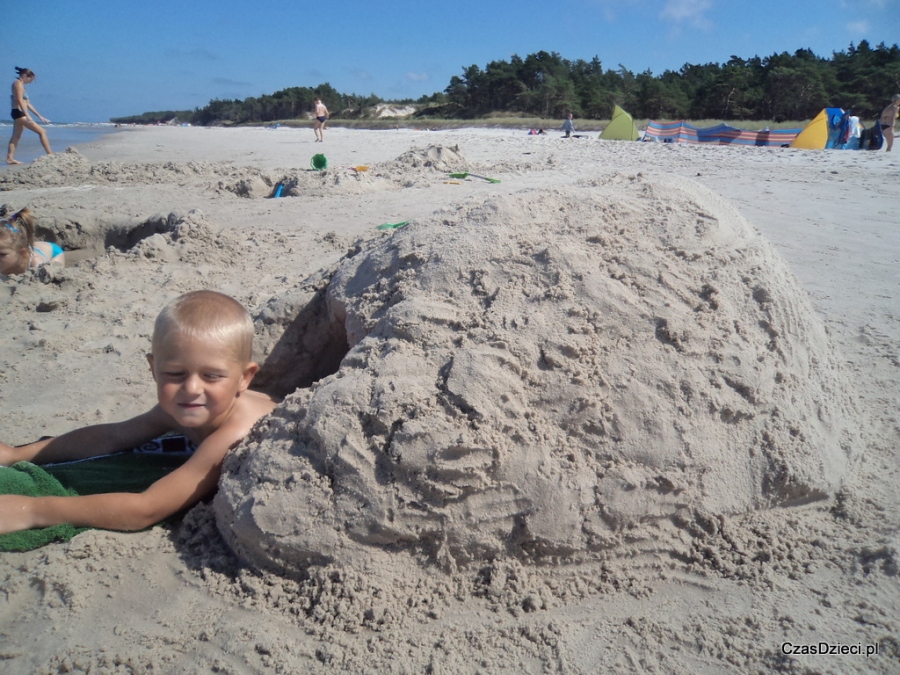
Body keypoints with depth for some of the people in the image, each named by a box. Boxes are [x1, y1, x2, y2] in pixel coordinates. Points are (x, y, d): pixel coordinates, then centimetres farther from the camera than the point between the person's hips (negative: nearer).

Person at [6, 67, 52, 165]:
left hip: (19, 114, 10)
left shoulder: (21, 85, 22)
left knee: (16, 137, 8)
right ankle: (50, 154, -14)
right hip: (19, 113, -10)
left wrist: (39, 116, 21)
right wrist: (27, 116, -28)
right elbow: (19, 100, -19)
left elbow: (27, 104, 23)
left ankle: (10, 158, 6)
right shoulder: (18, 83, -7)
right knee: (42, 131, -11)